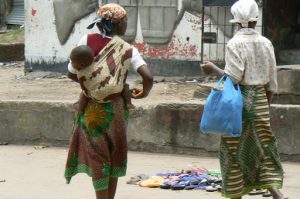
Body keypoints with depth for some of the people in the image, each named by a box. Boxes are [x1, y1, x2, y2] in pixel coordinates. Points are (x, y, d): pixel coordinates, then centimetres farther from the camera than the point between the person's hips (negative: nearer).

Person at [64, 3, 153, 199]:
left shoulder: (87, 41, -5)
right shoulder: (128, 50, -8)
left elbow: (72, 74, -2)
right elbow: (148, 77, -19)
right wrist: (144, 92, 2)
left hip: (92, 109, 0)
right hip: (116, 108, 0)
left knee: (97, 156, 6)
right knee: (114, 155, 16)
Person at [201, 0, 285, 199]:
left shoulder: (235, 43, -11)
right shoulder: (266, 43, 4)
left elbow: (233, 77, -17)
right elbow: (272, 81, 7)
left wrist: (213, 69, -2)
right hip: (260, 99, 4)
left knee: (234, 149, 8)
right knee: (264, 146, 8)